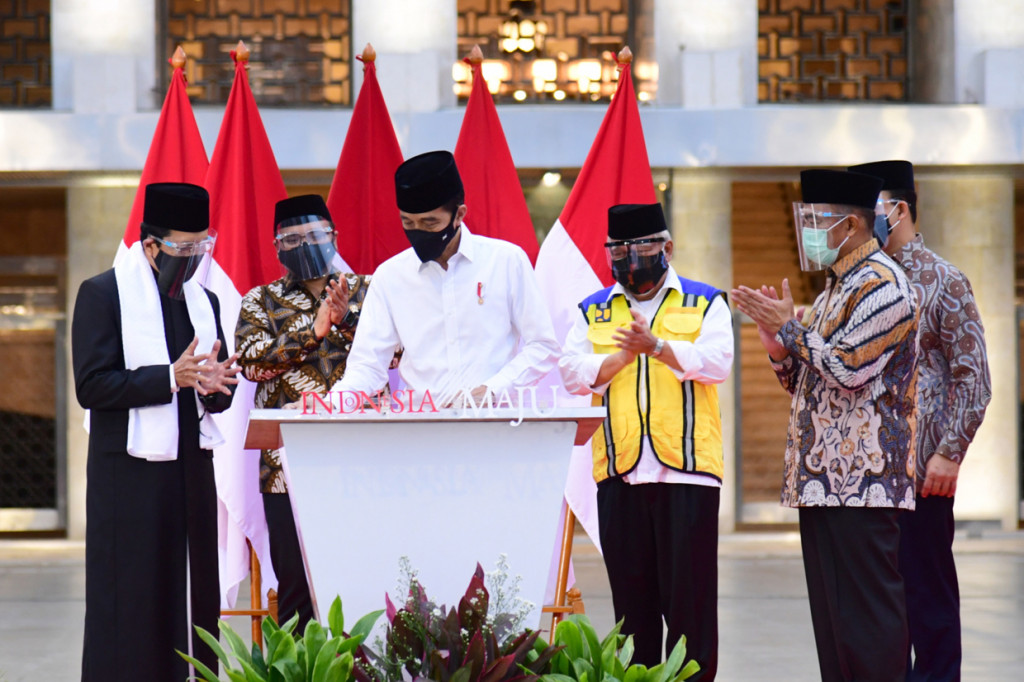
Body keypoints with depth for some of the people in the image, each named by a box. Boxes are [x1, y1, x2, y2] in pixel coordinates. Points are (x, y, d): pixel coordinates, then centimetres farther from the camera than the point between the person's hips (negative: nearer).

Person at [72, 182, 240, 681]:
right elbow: (91, 386, -12)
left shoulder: (204, 300, 16)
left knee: (195, 597, 5)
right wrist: (171, 378, -19)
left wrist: (212, 386, -6)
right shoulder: (102, 294, -3)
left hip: (192, 467, 6)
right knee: (130, 601, -5)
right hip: (130, 471, -6)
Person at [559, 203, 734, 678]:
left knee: (689, 594, -4)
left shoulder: (705, 303, 9)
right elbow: (573, 372, 4)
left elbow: (716, 362, -6)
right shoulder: (593, 311, 16)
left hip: (687, 466, -2)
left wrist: (657, 346, -17)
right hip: (618, 471, 3)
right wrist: (624, 355, -9)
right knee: (631, 597, 6)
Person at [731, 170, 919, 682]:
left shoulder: (881, 282, -9)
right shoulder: (835, 287, 21)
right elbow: (804, 384, 22)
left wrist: (789, 326, -8)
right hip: (822, 479, 10)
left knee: (866, 610, -9)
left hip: (862, 480, -10)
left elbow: (848, 368, -18)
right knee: (831, 615, 9)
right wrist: (774, 336, 6)